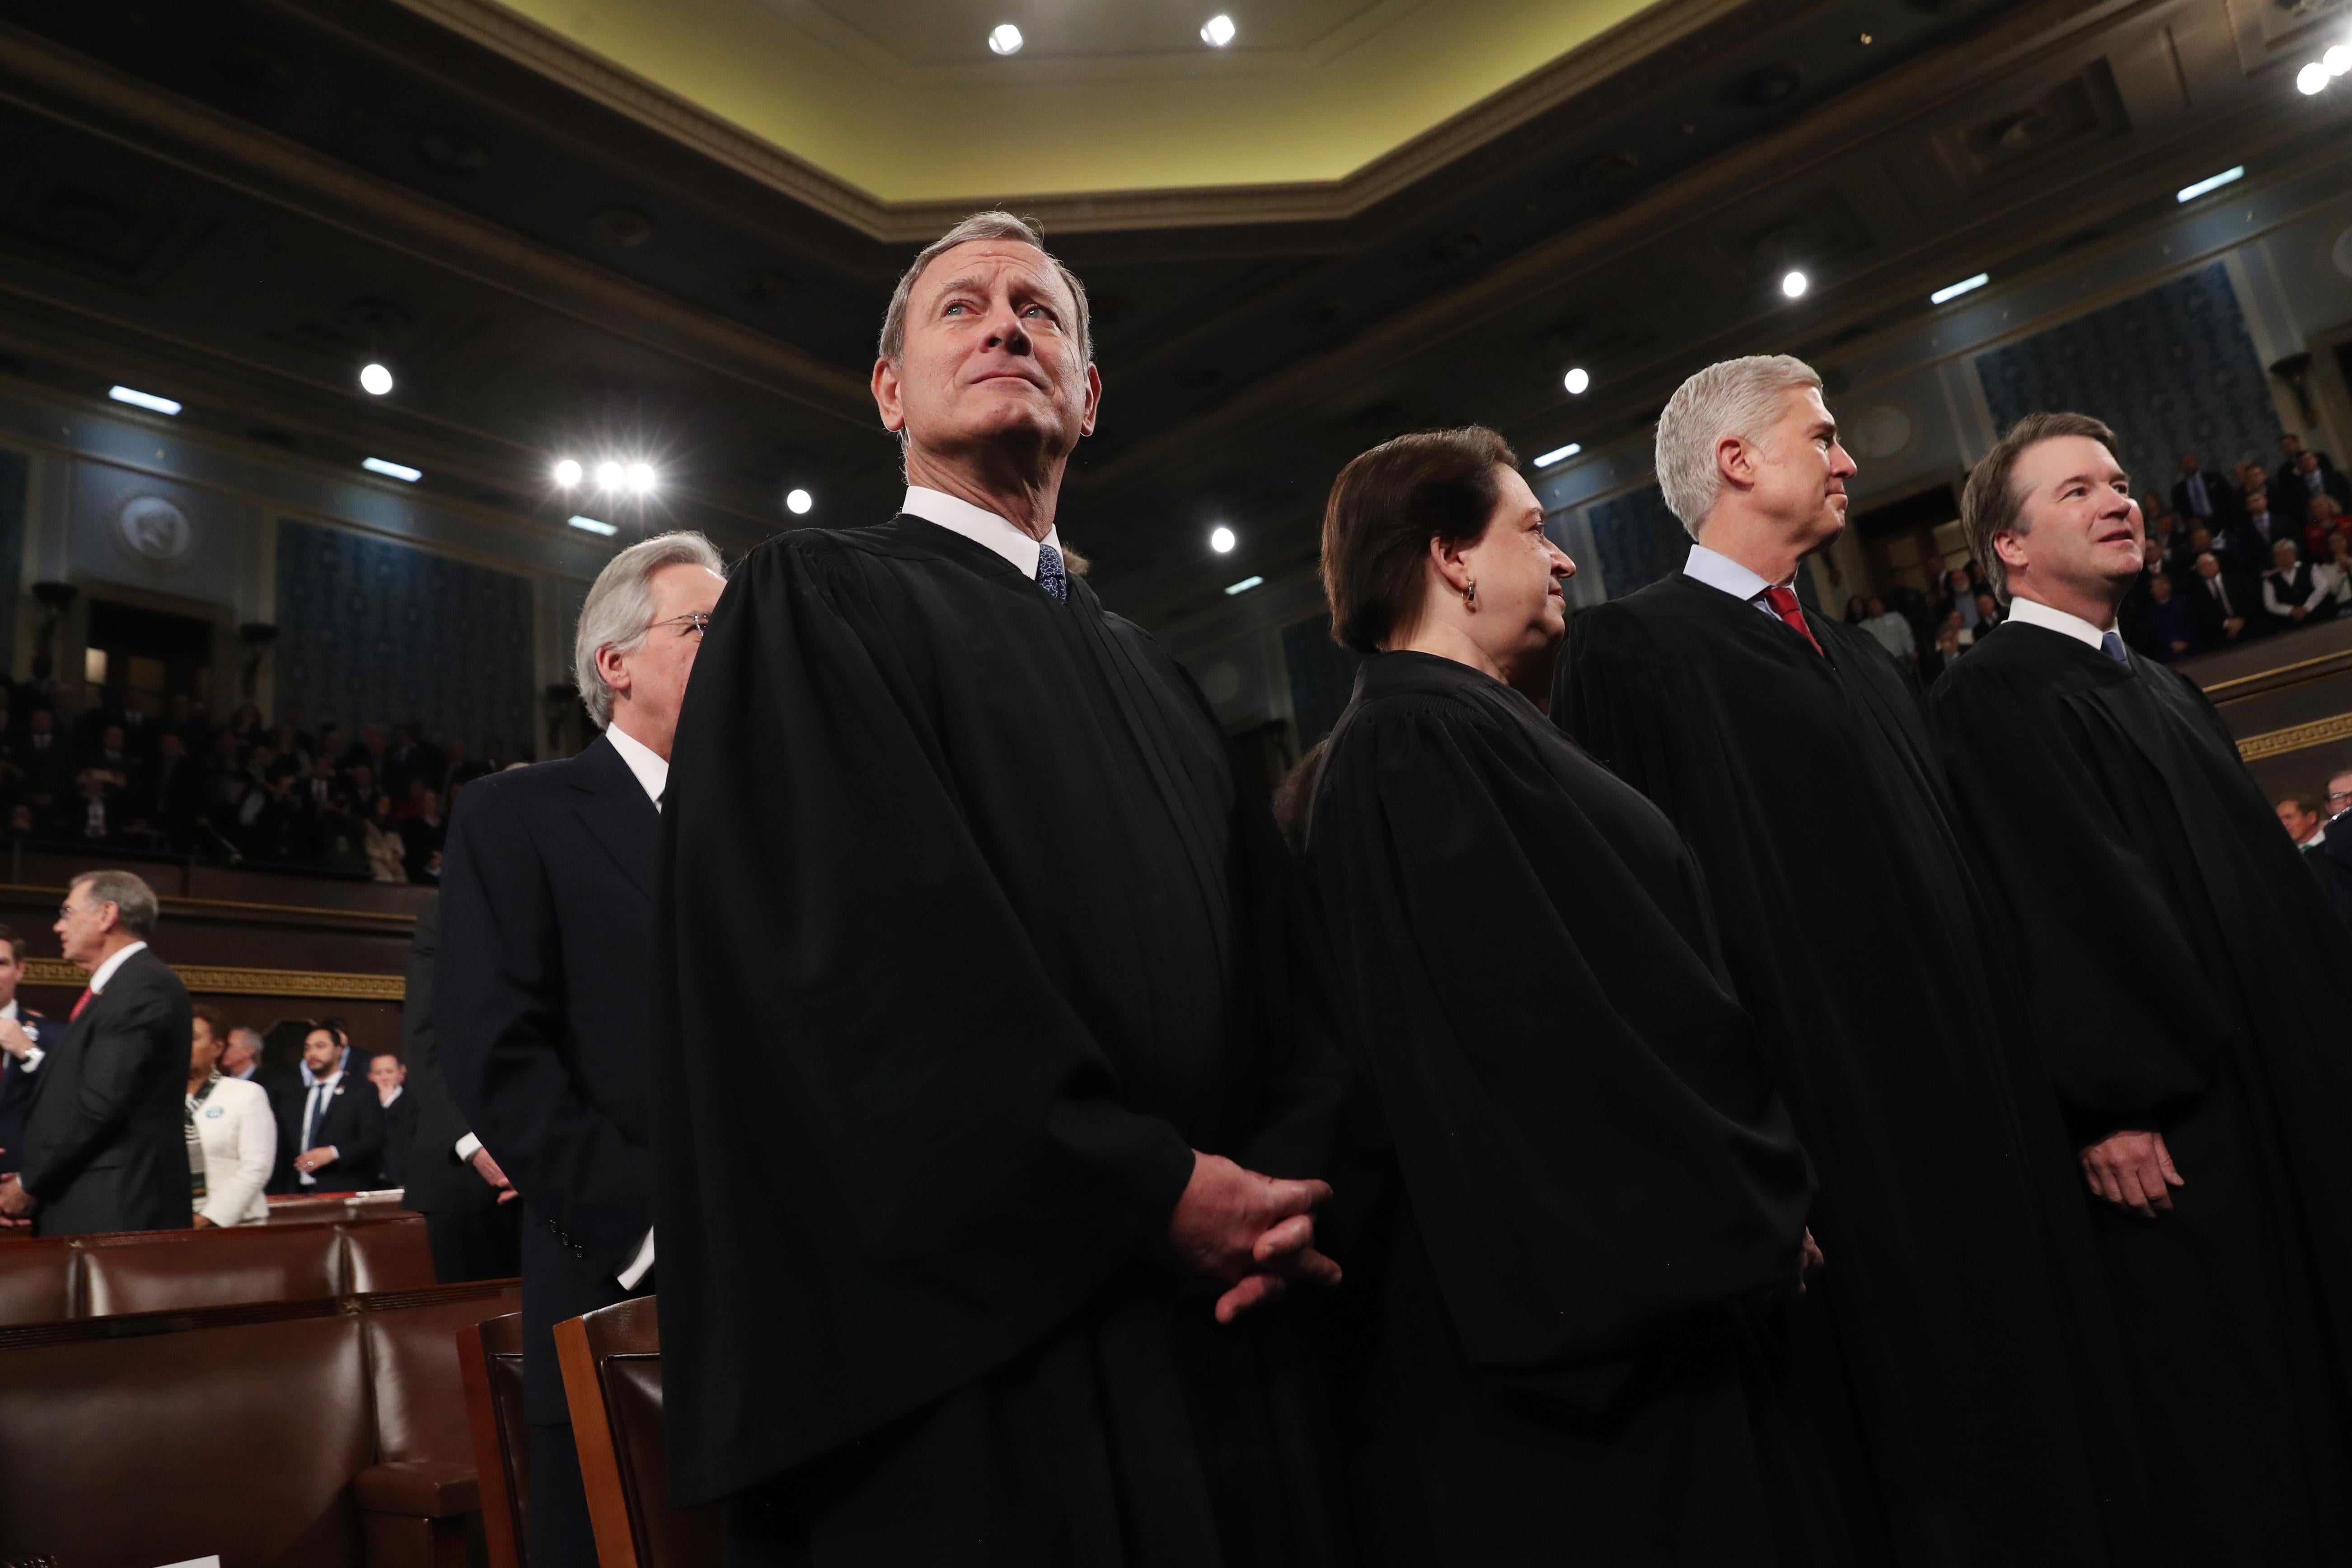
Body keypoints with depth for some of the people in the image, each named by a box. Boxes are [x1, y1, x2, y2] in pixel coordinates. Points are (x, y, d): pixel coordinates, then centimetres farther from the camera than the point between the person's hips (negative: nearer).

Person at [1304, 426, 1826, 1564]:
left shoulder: (1415, 734, 14)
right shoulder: (1429, 738, -18)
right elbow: (1608, 1009, -21)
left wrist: (1748, 1190, 16)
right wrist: (1755, 1200, -8)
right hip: (1619, 1289, -10)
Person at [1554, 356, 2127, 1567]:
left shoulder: (1855, 656, 17)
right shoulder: (1632, 648, -9)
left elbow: (1942, 870, 18)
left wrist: (2020, 1087, 12)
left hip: (1976, 1118, 8)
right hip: (1834, 1145, -7)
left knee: (2023, 1426, 15)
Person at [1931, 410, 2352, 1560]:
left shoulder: (2165, 691, 17)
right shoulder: (1995, 699, -11)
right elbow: (2052, 903, -19)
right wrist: (2109, 1105, -23)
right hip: (2163, 1121, -9)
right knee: (2218, 1426, -1)